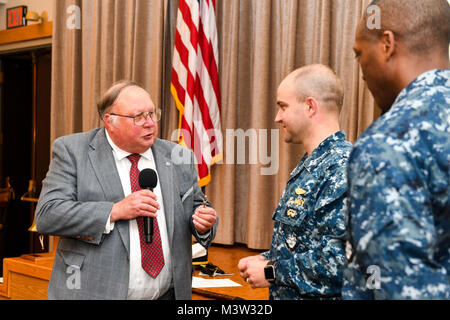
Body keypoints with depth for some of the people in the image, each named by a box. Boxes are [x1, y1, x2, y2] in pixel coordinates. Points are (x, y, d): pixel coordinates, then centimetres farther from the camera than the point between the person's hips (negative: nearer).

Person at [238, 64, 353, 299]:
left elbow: (339, 261, -28)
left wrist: (271, 272, -18)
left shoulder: (341, 168, -22)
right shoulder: (308, 167, 10)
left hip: (315, 295, -8)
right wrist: (267, 260, 3)